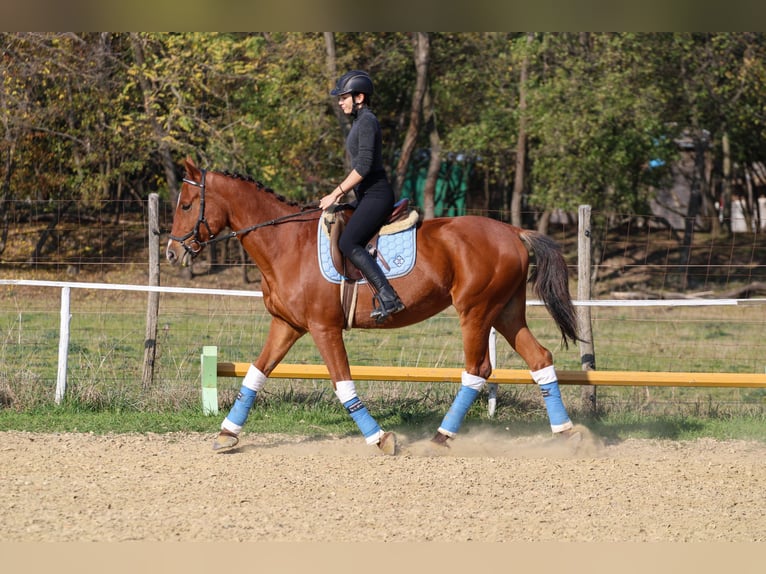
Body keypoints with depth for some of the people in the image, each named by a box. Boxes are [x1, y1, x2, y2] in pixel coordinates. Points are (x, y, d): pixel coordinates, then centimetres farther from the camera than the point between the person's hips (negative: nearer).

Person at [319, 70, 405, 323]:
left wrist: (336, 194, -17)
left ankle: (388, 297, -29)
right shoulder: (360, 121, 19)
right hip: (368, 196, 11)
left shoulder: (367, 121, -12)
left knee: (348, 243, -23)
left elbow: (364, 166, -19)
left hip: (377, 195, -11)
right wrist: (340, 193, 18)